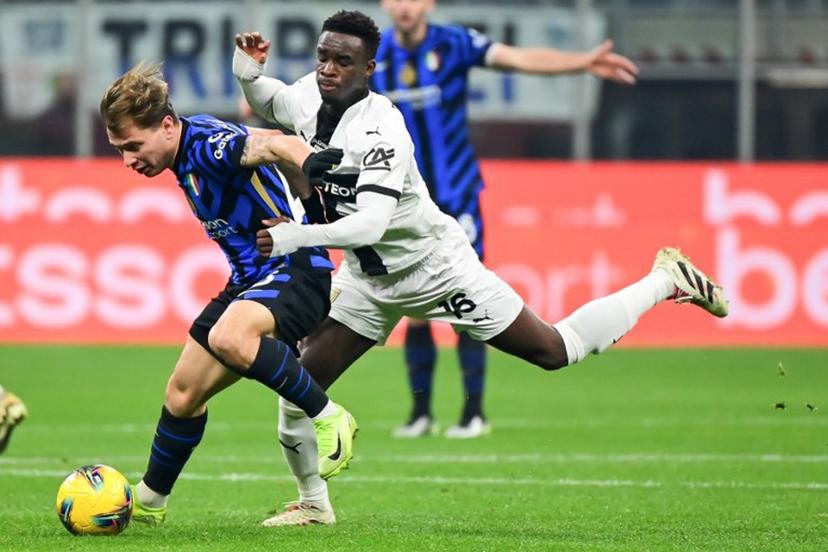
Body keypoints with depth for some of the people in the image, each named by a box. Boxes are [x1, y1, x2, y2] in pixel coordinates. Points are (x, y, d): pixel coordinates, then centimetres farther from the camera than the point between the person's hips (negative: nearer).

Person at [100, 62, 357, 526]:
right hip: (252, 277, 10)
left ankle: (329, 419, -21)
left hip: (295, 268, -10)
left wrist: (310, 164, -61)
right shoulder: (184, 156, 6)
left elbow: (271, 145, -40)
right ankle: (148, 502, 31)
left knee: (227, 338, -38)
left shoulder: (206, 143, -22)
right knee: (184, 391, 12)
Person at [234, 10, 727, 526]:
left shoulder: (379, 129, -31)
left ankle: (665, 281, 20)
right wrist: (248, 72, -7)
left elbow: (370, 225, -41)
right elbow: (266, 101, 16)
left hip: (434, 265, -7)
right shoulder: (308, 98, -8)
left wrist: (294, 236, -52)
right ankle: (313, 502, 16)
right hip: (368, 277, 7)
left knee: (555, 351, 2)